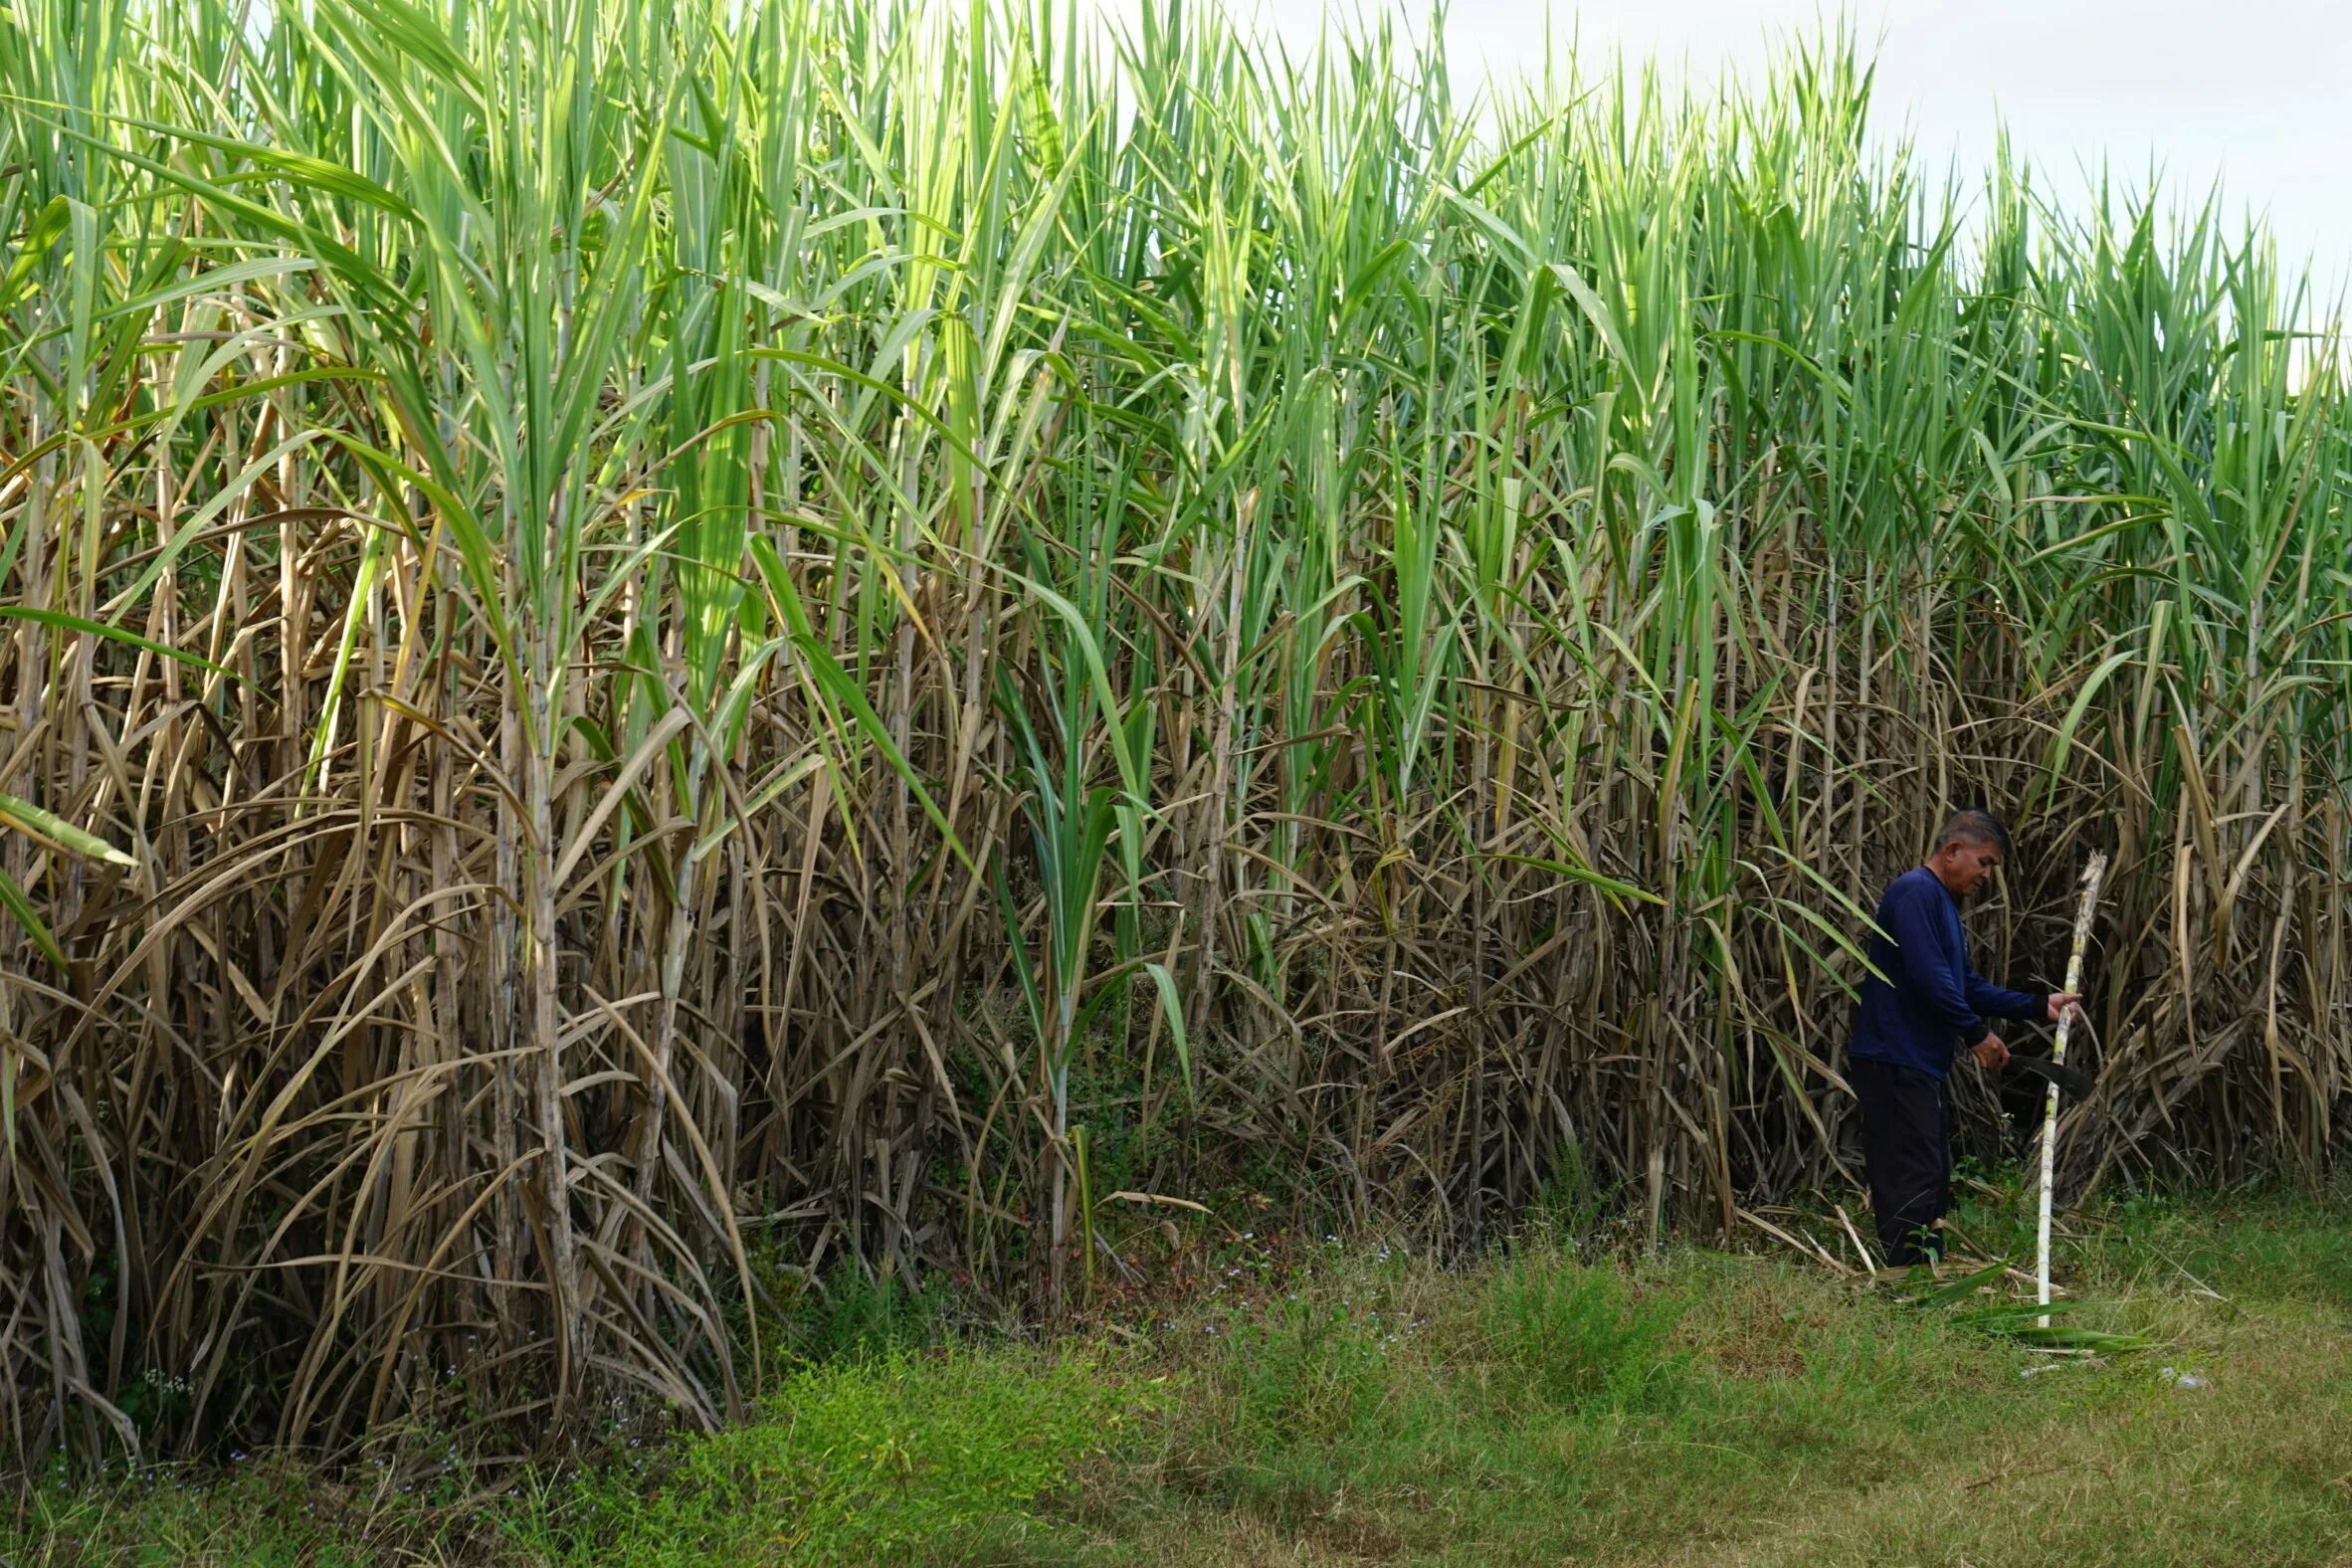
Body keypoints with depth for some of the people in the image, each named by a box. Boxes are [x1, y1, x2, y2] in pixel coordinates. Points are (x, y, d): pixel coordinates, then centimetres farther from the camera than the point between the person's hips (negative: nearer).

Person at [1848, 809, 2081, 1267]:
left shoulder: (1944, 903, 21)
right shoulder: (1916, 892, -13)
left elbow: (1967, 986, 22)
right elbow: (1928, 976, -22)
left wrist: (2039, 1006, 15)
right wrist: (1977, 1033, -14)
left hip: (1923, 1064, 11)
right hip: (1895, 1062, -11)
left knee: (1932, 1179, 14)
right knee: (1911, 1179, -12)